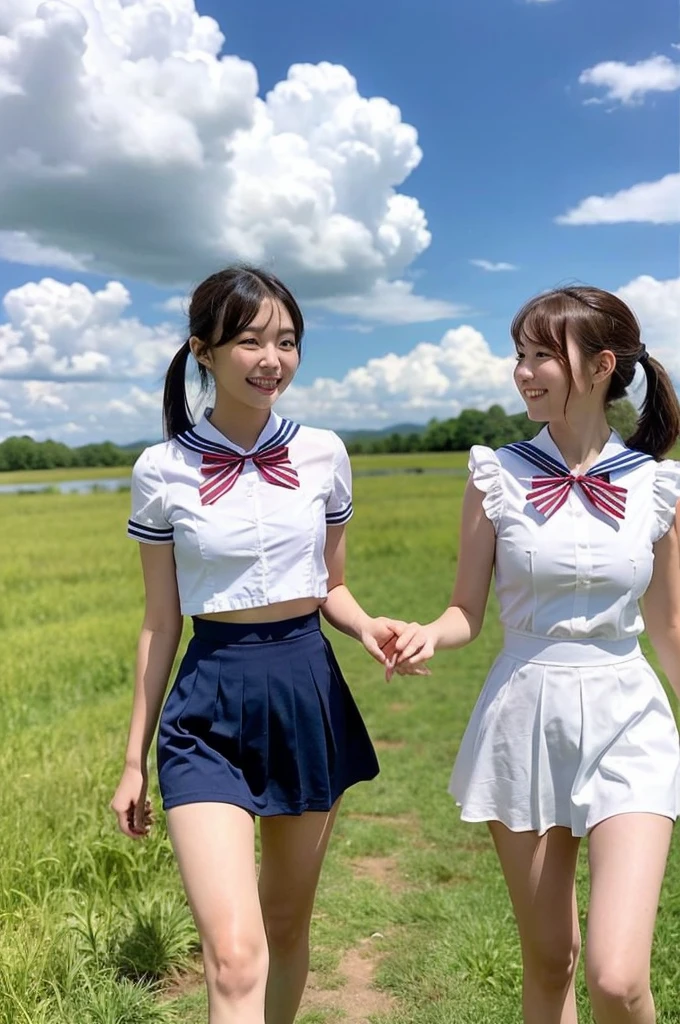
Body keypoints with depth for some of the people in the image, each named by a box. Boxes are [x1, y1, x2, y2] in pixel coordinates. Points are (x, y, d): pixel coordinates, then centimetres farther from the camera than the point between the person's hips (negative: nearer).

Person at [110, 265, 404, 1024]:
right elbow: (160, 624, 2)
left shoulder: (322, 454, 0)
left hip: (309, 696, 3)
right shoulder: (163, 470, -5)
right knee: (234, 955, -11)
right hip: (209, 710, -2)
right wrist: (134, 758, 6)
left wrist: (367, 626, -12)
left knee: (288, 925, 18)